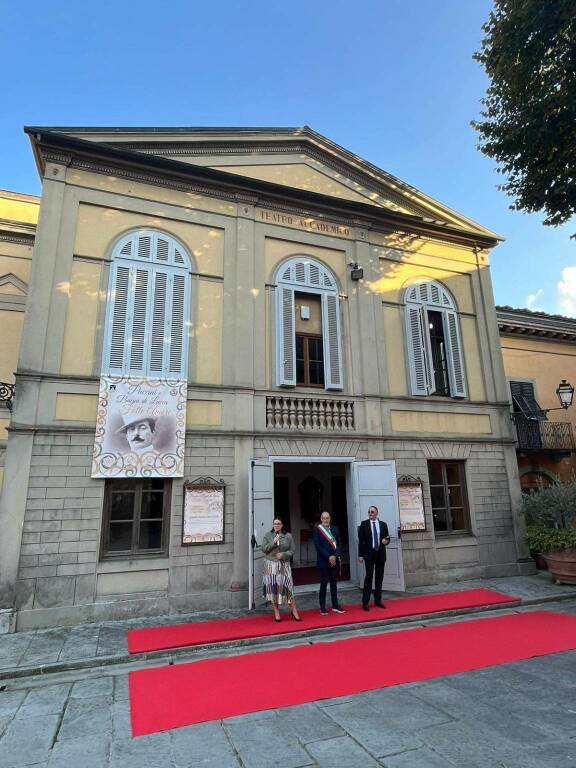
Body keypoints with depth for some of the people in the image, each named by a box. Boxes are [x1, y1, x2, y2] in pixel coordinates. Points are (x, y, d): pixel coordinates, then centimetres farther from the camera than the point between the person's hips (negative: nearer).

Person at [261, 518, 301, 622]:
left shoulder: (288, 536, 4)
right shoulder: (267, 535, 3)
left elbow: (292, 551, 3)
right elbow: (264, 549, -3)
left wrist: (283, 554, -14)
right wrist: (273, 542, -15)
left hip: (284, 565, 0)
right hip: (271, 565, 0)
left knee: (288, 587, -4)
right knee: (272, 588, 2)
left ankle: (294, 611, 9)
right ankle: (276, 613, 15)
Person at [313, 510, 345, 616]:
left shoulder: (334, 529, 7)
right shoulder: (317, 530, -5)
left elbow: (339, 544, 5)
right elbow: (318, 546, -11)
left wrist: (335, 556, -9)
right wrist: (328, 557, -15)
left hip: (334, 560, 4)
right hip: (323, 561, -4)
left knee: (333, 583, 12)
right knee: (324, 583, 2)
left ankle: (335, 605, 21)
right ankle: (322, 607, 12)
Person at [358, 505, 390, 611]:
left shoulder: (383, 524, 7)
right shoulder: (364, 524, 0)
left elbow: (387, 538, 12)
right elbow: (361, 540, -2)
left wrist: (386, 541, -12)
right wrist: (360, 555, -6)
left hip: (381, 554, 3)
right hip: (369, 554, -3)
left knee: (379, 577, 9)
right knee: (369, 577, -6)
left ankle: (378, 600, 21)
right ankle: (365, 602, 1)